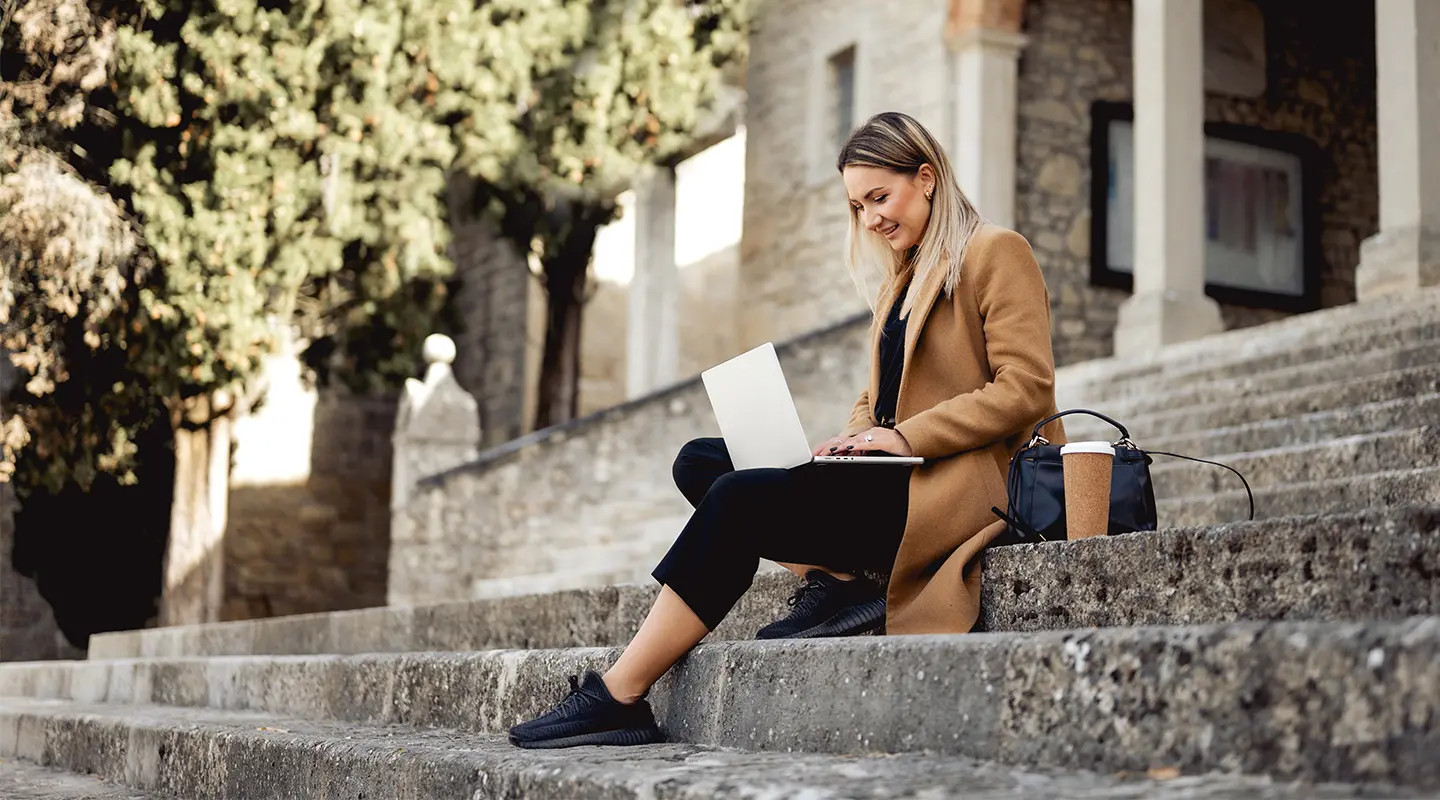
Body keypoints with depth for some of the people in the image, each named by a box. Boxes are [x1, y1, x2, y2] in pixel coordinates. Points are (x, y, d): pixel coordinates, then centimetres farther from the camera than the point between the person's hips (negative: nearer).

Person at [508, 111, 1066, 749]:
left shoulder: (996, 253, 0)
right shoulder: (902, 283, 26)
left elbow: (1026, 388, -11)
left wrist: (905, 436, -17)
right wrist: (854, 439, 1)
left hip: (958, 483, -9)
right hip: (893, 479, 9)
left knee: (739, 498, -25)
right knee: (699, 462, -5)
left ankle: (618, 697, -22)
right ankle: (833, 581, -17)